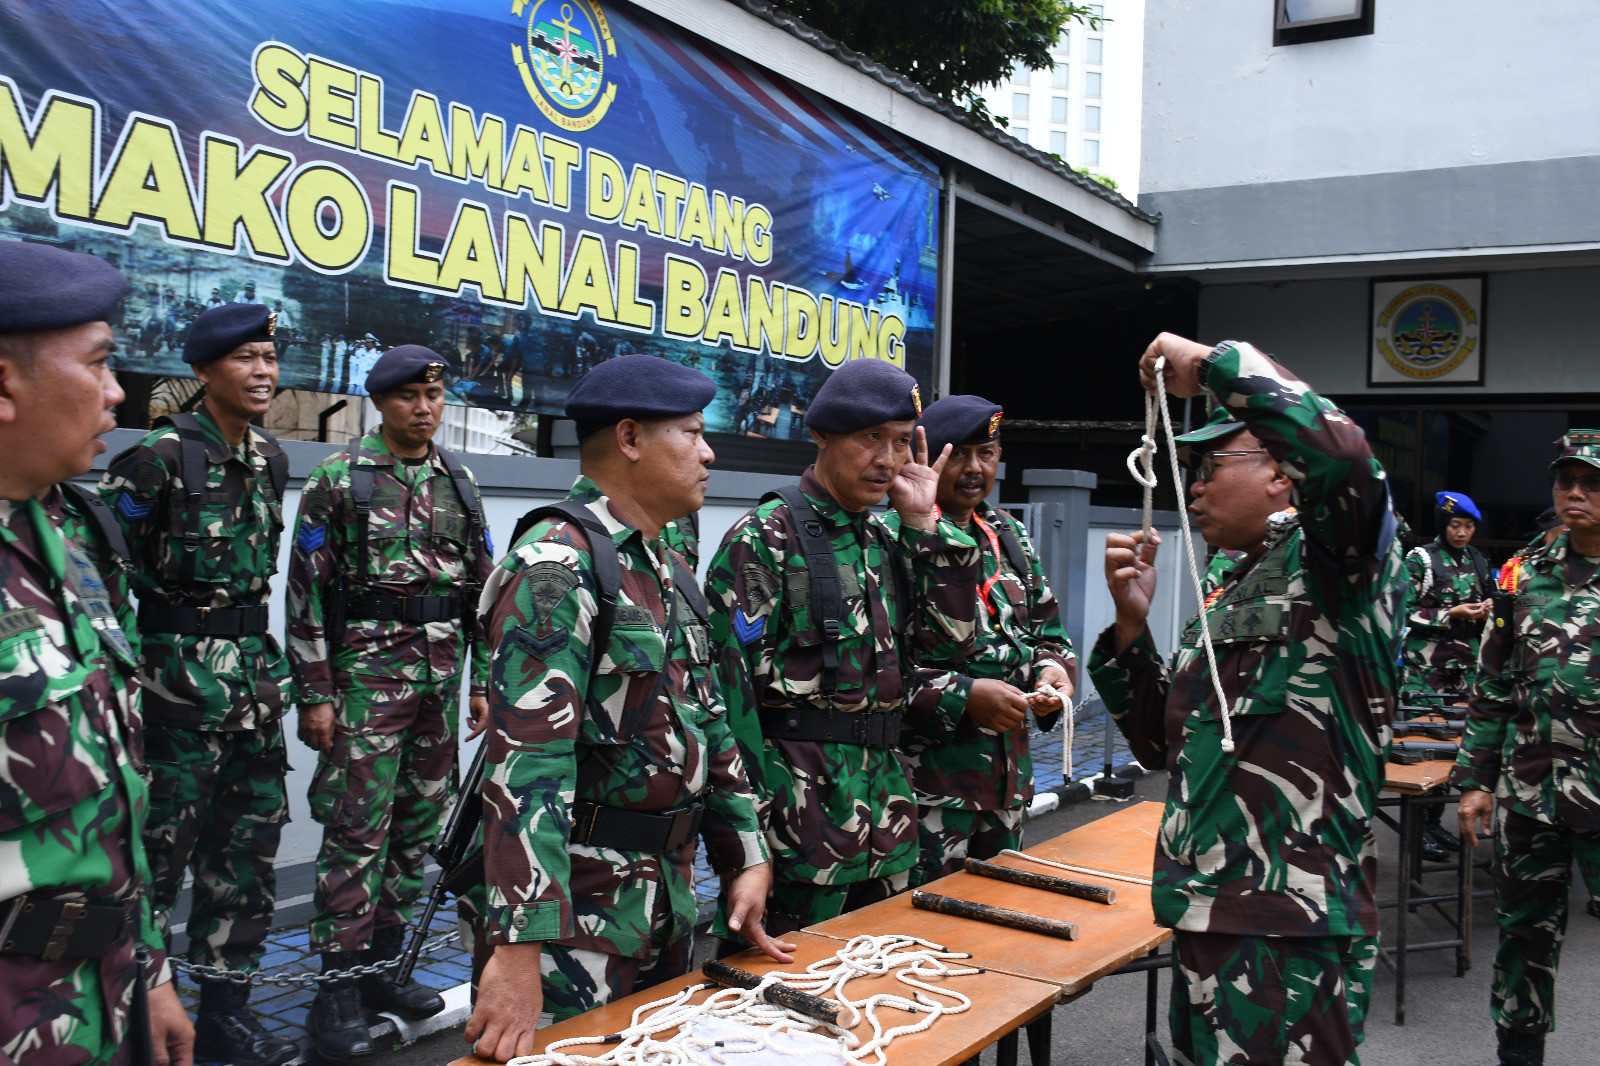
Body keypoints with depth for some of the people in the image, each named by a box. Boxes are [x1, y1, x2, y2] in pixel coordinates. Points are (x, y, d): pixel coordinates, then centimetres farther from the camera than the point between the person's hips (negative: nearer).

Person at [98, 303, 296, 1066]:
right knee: (158, 847, 0)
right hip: (176, 673, -7)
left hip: (250, 667, 7)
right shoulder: (158, 457, -12)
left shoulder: (268, 459, 9)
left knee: (249, 840, 11)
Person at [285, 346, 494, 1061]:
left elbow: (484, 586, 15)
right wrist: (314, 693, -10)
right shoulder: (339, 478, -4)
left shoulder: (459, 483, 11)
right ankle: (337, 990, 3)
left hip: (440, 678, 6)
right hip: (366, 672, -5)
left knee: (418, 826, 11)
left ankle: (384, 967, 23)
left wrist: (480, 680, 10)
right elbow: (306, 590, -6)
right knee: (358, 831, -6)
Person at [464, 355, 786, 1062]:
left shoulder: (670, 573, 12)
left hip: (670, 892, 9)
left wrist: (745, 860, 13)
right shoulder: (557, 566, -18)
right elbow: (527, 757, -26)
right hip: (580, 904, -9)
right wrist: (521, 945, -30)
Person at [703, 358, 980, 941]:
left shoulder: (888, 538, 13)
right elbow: (733, 684, -13)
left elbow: (953, 636, 6)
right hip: (803, 801, -7)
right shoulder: (765, 537, -9)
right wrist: (753, 819, -18)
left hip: (886, 792, 7)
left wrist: (922, 522, 1)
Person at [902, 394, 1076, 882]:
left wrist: (1052, 669, -1)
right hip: (927, 781, -7)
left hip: (1008, 779, 7)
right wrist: (963, 695, -20)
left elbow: (1047, 633, 21)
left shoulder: (1011, 538, 14)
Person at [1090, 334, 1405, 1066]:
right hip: (1207, 915, 9)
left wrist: (1211, 362, -19)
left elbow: (1340, 453, -33)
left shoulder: (1324, 561, -9)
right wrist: (1132, 622, 2)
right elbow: (1161, 744, 17)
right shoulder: (1225, 590, 16)